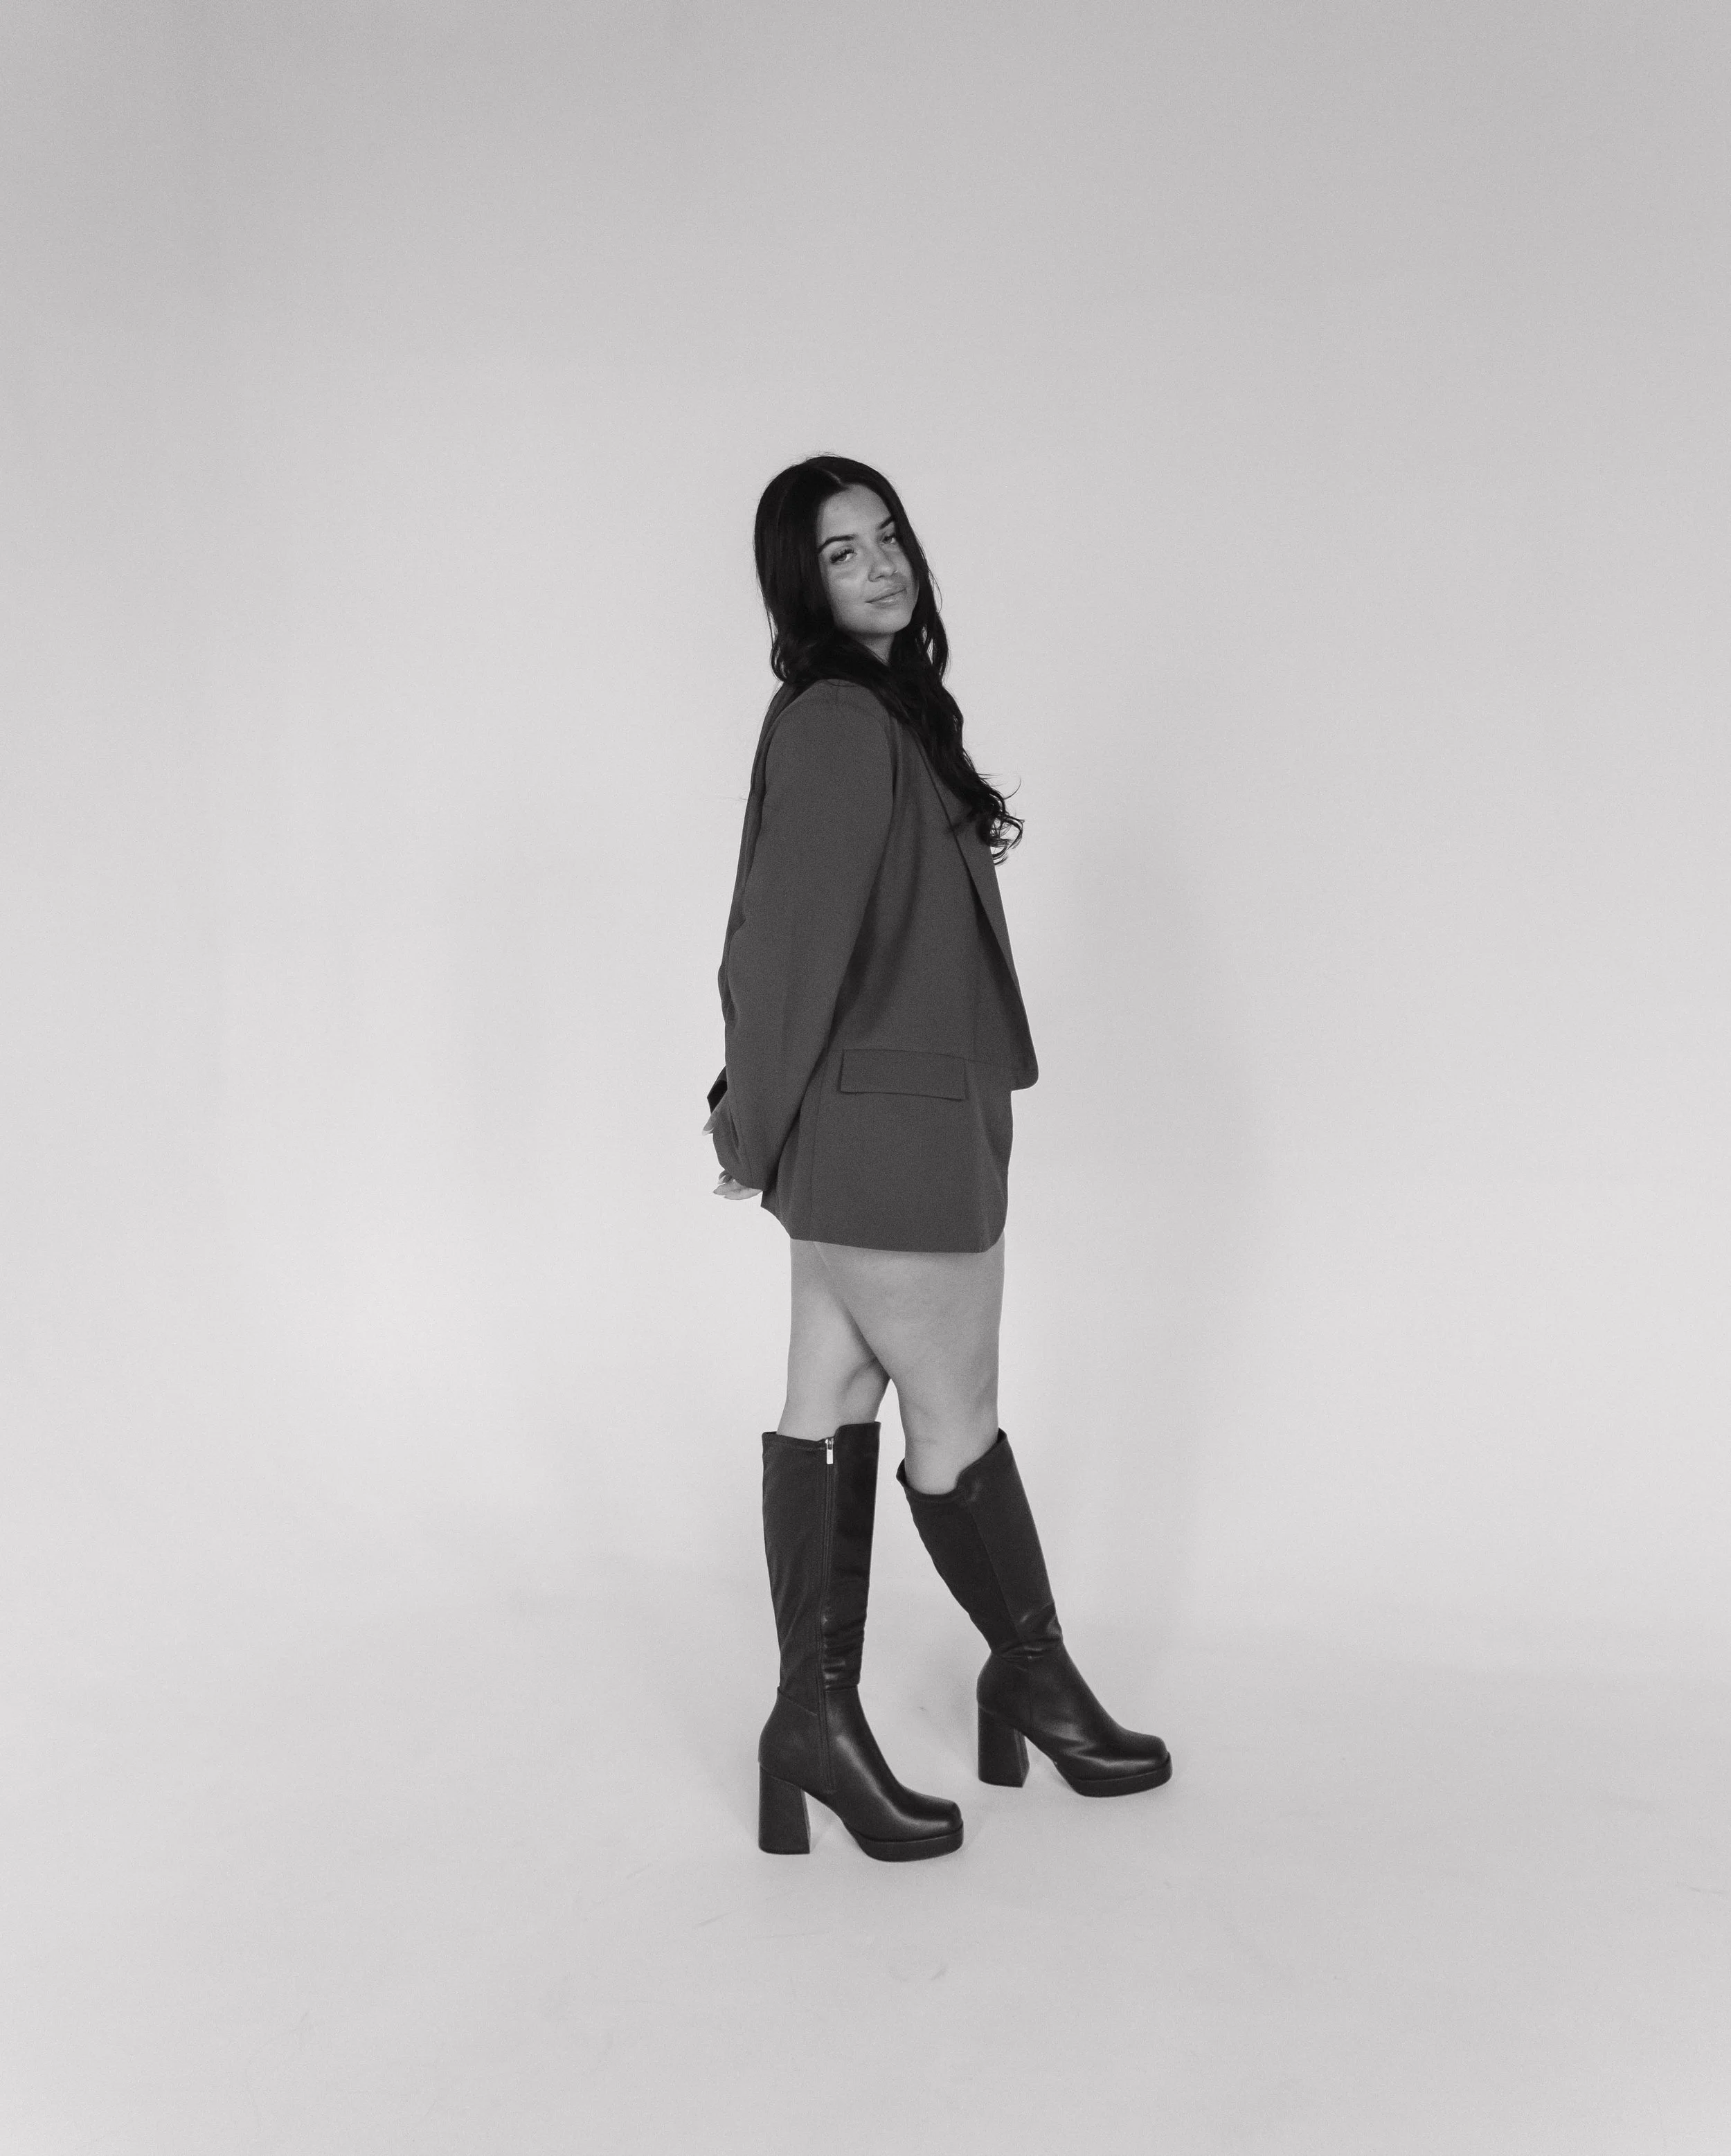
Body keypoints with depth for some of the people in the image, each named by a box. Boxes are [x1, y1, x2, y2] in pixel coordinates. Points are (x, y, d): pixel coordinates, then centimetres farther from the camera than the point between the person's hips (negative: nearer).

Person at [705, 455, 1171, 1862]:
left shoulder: (881, 707, 13)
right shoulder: (840, 721, -16)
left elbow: (773, 935, 12)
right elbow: (787, 934, -16)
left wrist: (764, 1112, 11)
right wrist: (760, 1122, -6)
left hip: (862, 1123, 9)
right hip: (889, 1125, -9)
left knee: (832, 1405, 11)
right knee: (956, 1418, 9)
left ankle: (816, 1716, 21)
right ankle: (1036, 1678, 30)